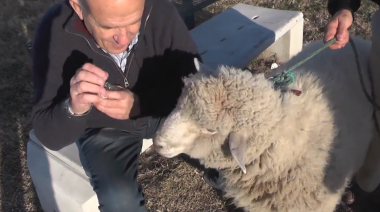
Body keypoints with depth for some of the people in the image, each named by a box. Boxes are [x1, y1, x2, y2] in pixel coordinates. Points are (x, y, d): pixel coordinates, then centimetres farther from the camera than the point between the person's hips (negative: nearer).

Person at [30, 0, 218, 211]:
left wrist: (140, 104, -37)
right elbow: (48, 135, -23)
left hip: (163, 111, 2)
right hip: (103, 126, -2)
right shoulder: (54, 34, -27)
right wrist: (74, 108, -46)